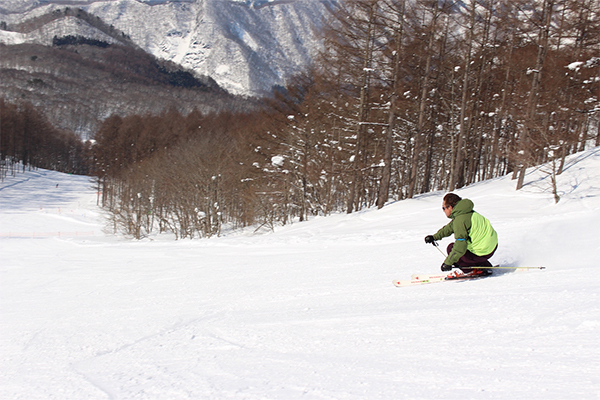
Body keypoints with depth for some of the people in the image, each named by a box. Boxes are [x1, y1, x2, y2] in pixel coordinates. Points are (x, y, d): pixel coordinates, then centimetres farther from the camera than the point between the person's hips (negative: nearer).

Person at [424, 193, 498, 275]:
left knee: (451, 248, -1)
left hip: (483, 252, -9)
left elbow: (460, 246, -26)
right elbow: (450, 228, 24)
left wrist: (447, 263, -20)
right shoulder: (466, 212, 9)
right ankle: (485, 265, 23)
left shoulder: (460, 220, -21)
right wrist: (434, 237, 22)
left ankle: (471, 270, 5)